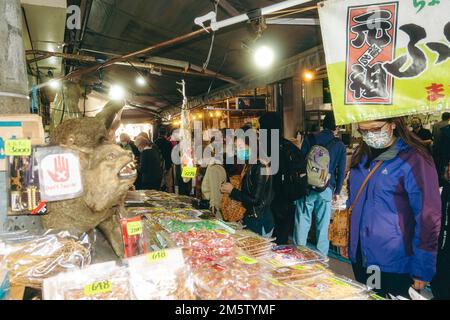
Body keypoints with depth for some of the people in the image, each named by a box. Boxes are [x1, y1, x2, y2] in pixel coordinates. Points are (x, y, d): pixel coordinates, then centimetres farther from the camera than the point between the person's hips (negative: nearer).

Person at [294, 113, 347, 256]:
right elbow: (341, 171, 6)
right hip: (326, 189, 1)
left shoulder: (310, 139, 1)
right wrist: (337, 191, 16)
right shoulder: (340, 145, 4)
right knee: (323, 225, 10)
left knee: (302, 223, 6)